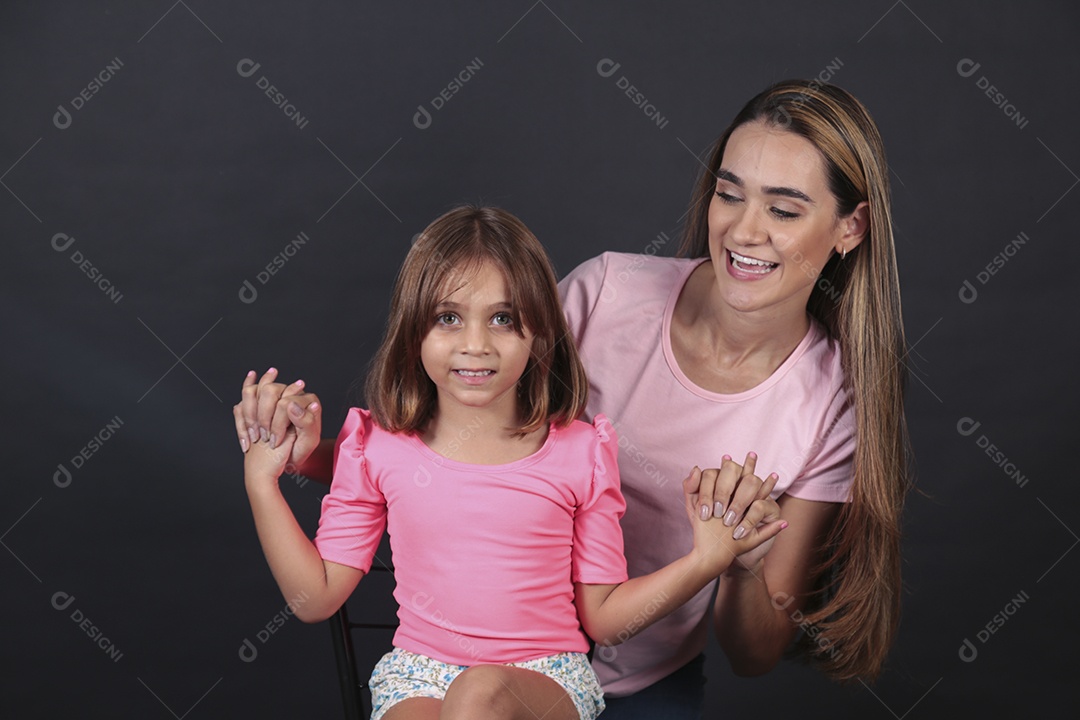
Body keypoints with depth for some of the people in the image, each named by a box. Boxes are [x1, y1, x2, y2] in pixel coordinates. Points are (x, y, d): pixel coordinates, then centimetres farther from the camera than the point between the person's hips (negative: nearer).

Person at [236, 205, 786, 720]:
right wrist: (262, 480, 1)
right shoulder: (377, 445, 3)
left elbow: (603, 618, 6)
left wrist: (707, 558, -7)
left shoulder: (579, 451, 1)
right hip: (417, 672, 1)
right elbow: (315, 597, 7)